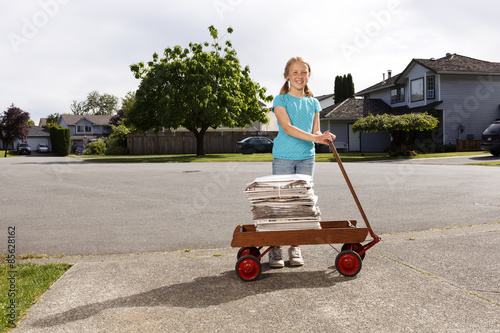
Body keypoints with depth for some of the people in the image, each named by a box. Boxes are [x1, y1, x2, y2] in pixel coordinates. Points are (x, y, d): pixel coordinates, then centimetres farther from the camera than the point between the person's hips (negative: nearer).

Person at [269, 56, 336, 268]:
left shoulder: (313, 103, 13)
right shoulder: (280, 100, -2)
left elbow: (315, 132, 12)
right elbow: (288, 128, -15)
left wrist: (324, 137, -12)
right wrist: (315, 138, -25)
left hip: (306, 157, 4)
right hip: (283, 157, -4)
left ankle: (295, 247, 15)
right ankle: (275, 248, 9)